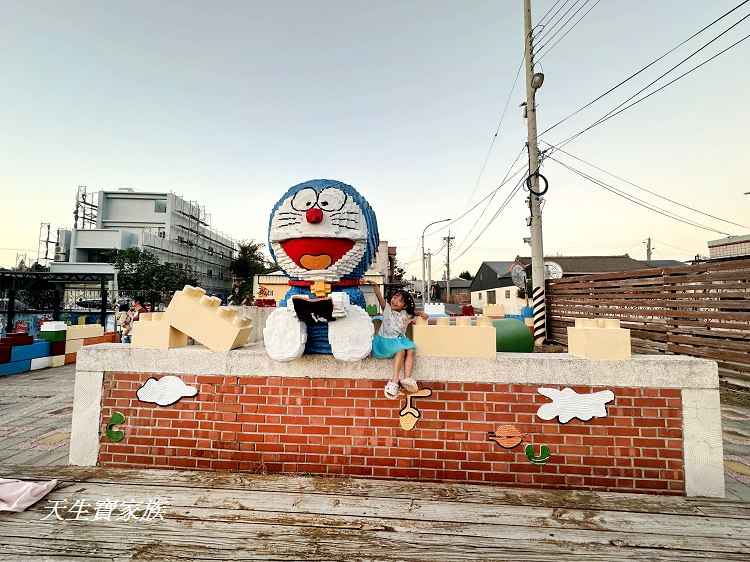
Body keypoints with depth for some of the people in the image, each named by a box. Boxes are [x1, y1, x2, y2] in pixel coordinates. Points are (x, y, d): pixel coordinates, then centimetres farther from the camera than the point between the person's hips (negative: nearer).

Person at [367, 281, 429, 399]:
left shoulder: (406, 314, 16)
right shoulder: (387, 308, 5)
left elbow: (414, 312, 36)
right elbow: (380, 297, -10)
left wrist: (421, 313, 15)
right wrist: (375, 286, -23)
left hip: (400, 339, 5)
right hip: (385, 340, -5)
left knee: (411, 350, -24)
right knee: (401, 350, -31)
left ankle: (407, 378, -35)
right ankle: (395, 380, -39)